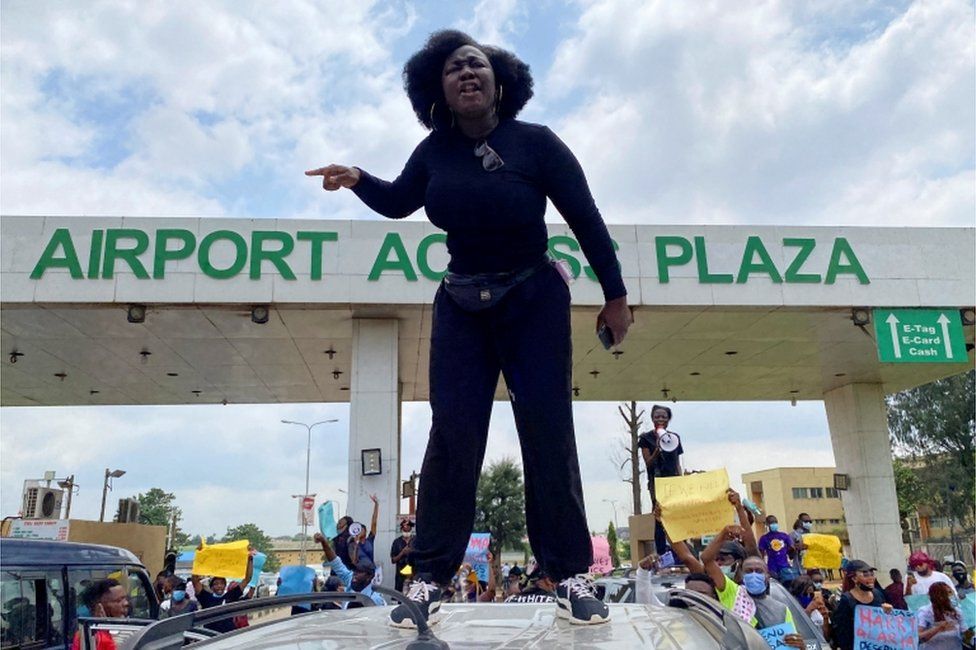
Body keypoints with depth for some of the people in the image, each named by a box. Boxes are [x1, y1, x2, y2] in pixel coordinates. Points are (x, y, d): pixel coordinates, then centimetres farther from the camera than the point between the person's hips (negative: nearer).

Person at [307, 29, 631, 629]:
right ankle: (430, 578, 3)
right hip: (461, 306, 3)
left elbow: (586, 219, -8)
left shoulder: (535, 142, -12)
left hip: (535, 301, -2)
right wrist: (356, 180, -8)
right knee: (453, 435, -3)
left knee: (548, 433, -4)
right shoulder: (437, 150, -2)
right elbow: (397, 202, 14)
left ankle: (572, 576, 7)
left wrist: (615, 296, -7)